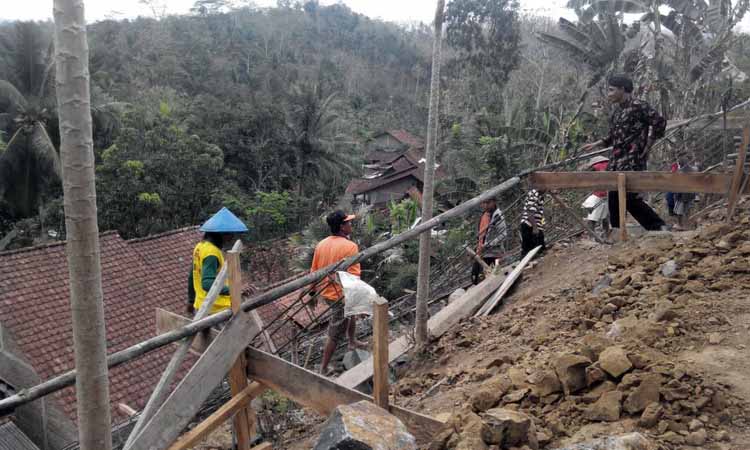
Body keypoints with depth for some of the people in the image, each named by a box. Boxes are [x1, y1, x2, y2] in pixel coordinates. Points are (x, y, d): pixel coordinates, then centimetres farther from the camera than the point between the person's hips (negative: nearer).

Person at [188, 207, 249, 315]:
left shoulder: (201, 246, 8)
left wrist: (191, 300, 29)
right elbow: (208, 284, -31)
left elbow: (192, 277, 18)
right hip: (215, 310, -10)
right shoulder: (211, 252, -21)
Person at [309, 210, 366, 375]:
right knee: (335, 333, 3)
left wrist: (313, 291, 21)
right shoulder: (350, 246, -19)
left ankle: (353, 342, 47)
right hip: (341, 295, -8)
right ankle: (324, 368, 11)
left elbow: (314, 270, 9)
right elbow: (353, 275, -22)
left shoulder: (321, 244, 2)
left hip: (325, 292, 8)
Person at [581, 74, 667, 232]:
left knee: (629, 197, -14)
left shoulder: (638, 106, -9)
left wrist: (647, 147, -10)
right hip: (616, 161, 9)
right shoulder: (617, 110, 17)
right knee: (614, 197, 6)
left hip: (632, 160, -9)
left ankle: (659, 226, 1)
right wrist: (596, 144, 16)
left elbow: (660, 122, -13)